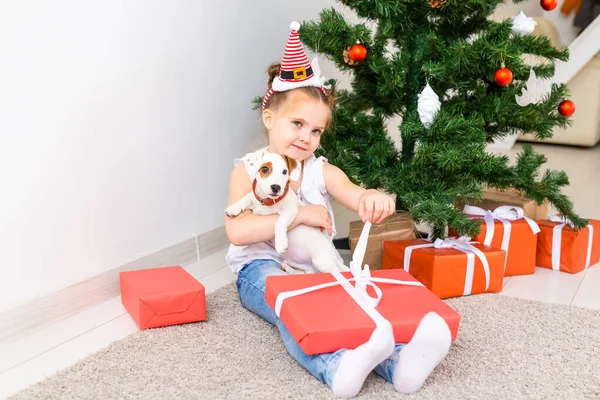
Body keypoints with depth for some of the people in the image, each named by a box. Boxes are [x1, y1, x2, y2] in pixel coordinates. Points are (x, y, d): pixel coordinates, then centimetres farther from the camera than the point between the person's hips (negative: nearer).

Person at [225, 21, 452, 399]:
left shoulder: (323, 172, 7)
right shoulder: (248, 170, -2)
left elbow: (359, 199, -12)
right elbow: (237, 231, -18)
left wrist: (374, 199, -39)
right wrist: (300, 215, -22)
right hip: (262, 268, -2)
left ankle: (397, 360, -57)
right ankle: (336, 366, -65)